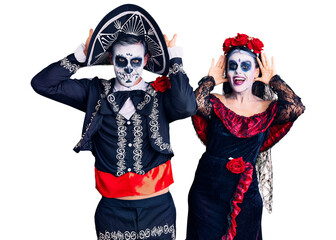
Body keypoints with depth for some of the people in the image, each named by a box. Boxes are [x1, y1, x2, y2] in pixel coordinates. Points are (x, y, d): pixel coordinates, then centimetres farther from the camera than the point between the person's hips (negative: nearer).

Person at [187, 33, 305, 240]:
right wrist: (210, 79, -6)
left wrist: (273, 80, -4)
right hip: (207, 192, 0)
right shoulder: (215, 103, -1)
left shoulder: (268, 109, 1)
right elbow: (194, 104, -22)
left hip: (246, 195, 1)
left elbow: (296, 108, -18)